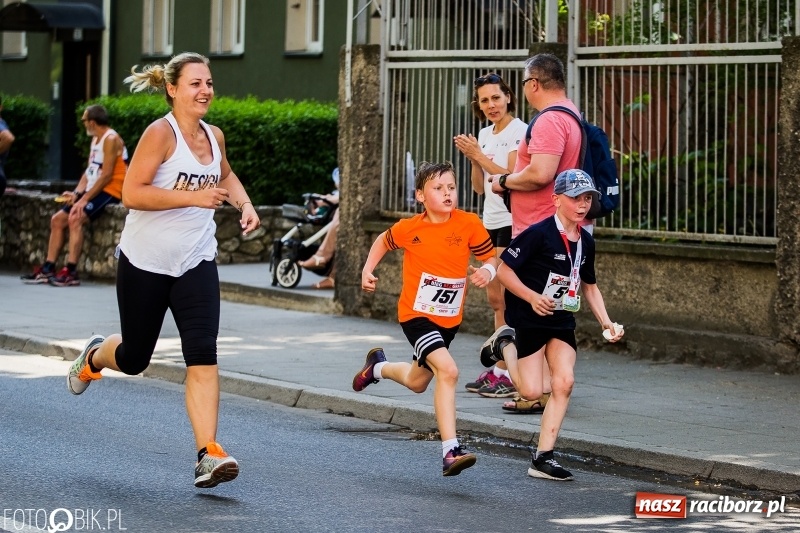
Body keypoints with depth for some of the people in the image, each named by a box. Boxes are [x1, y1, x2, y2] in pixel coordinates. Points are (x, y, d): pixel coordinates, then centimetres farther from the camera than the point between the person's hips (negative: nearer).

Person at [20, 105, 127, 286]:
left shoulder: (111, 139, -13)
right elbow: (89, 171, 14)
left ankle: (71, 272, -29)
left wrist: (85, 199, -21)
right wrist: (77, 193, -2)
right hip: (93, 190, 10)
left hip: (109, 192, -10)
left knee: (75, 218, -28)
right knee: (57, 219, 3)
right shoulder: (95, 139, 17)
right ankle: (48, 269, 1)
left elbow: (106, 175, -20)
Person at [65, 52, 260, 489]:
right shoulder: (161, 133, -14)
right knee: (134, 358, 12)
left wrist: (244, 203, 9)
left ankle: (208, 454, -17)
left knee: (202, 355, -13)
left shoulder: (214, 136, 5)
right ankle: (93, 357, 48)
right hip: (145, 262, -4)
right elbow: (132, 192, -22)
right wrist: (194, 197, -26)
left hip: (196, 265, 4)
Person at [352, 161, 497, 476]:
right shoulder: (410, 229, -10)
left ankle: (378, 367, 54)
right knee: (447, 370, -25)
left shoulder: (469, 224, -10)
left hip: (449, 318, 4)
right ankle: (450, 451, -26)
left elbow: (490, 257, -1)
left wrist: (487, 271, -22)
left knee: (417, 382, 21)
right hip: (416, 314, -4)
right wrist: (368, 270, 1)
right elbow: (384, 241, 10)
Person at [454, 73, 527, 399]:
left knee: (507, 299, -10)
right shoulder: (485, 135, 16)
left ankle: (510, 374, -8)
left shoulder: (519, 131, -9)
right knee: (495, 299, 10)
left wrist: (479, 155, -15)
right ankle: (499, 370, 15)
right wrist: (473, 158, 0)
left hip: (513, 222, -9)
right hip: (491, 222, 9)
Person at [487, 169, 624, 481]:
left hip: (562, 321, 6)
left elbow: (589, 285, 18)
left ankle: (543, 457, -4)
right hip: (530, 318, -6)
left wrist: (606, 322, 8)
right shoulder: (539, 234, -17)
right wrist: (532, 297, -25)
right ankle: (506, 348, 25)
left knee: (564, 382, -11)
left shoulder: (585, 242, 5)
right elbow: (504, 270, -15)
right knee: (531, 391, -7)